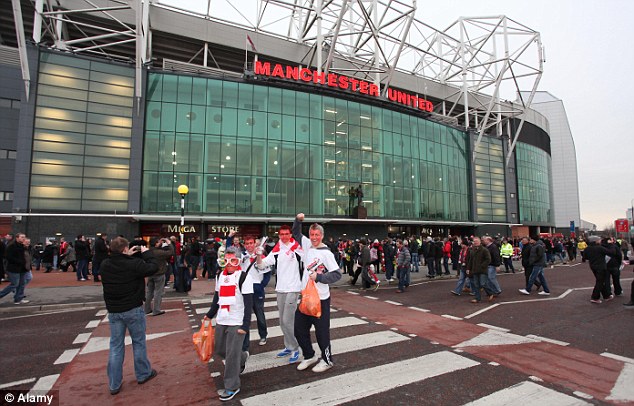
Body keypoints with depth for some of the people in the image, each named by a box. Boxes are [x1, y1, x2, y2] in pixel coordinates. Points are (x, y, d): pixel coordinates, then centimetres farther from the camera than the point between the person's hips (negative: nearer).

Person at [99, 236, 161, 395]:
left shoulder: (104, 265, -5)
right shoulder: (134, 264, -21)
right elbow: (154, 267, -13)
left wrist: (128, 256, 8)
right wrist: (146, 253, -2)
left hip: (113, 311, 4)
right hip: (133, 310, -4)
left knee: (115, 346, 13)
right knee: (139, 342, 13)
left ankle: (114, 384, 20)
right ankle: (143, 374, 29)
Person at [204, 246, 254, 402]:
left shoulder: (244, 276, -12)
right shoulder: (220, 275, 8)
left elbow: (249, 303, -13)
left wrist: (245, 325, -17)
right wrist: (210, 314, 22)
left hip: (237, 322, -7)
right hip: (221, 320, 7)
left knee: (232, 354, -3)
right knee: (219, 349, 16)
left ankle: (232, 387, 17)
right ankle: (242, 357, 42)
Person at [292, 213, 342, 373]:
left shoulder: (326, 253, -14)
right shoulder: (308, 245, 4)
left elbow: (337, 274, -17)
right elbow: (296, 233, 19)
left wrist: (319, 277, -22)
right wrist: (298, 220, 3)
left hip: (320, 298, -7)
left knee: (322, 331, 5)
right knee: (299, 329, 15)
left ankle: (327, 360, 26)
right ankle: (309, 356, 34)